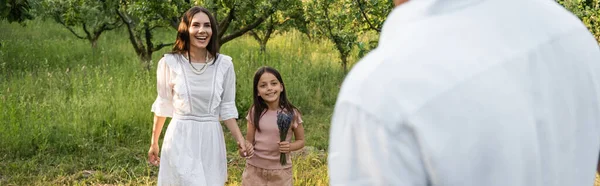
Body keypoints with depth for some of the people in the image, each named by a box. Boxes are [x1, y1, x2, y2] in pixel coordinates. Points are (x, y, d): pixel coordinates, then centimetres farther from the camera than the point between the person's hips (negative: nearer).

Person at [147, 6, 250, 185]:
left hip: (211, 140, 3)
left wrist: (240, 139, -7)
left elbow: (227, 108, 5)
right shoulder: (170, 63, -6)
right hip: (180, 140, -2)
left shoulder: (224, 64, -2)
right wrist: (154, 142, 12)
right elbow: (163, 105, 5)